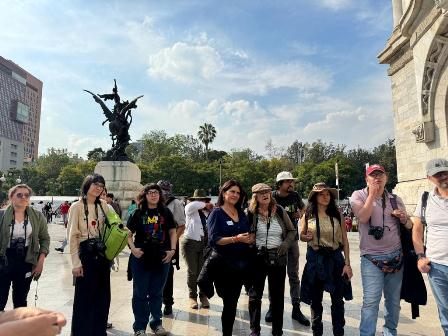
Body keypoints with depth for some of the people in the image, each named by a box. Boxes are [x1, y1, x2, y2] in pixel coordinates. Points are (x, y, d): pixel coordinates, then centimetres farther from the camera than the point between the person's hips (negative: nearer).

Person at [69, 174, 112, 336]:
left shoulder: (103, 205, 7)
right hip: (85, 254, -5)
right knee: (85, 297, 4)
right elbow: (73, 236, -9)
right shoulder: (77, 206, -7)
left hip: (102, 253, 5)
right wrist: (76, 262, -12)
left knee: (103, 296, 13)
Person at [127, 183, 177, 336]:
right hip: (141, 259, -1)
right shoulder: (138, 213, -3)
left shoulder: (166, 212, 1)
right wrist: (133, 249, -13)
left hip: (162, 259, 2)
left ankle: (156, 323, 33)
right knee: (140, 294, 10)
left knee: (157, 293, 16)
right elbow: (129, 234, 1)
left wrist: (172, 250, -3)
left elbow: (172, 232, 6)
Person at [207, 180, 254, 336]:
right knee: (230, 303, 2)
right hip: (224, 264, -5)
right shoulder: (216, 213, -8)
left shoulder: (241, 213, 10)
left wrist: (251, 238, -7)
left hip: (242, 263, 5)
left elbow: (251, 233, 16)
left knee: (233, 301, 17)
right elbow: (214, 239, -17)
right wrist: (236, 238, -27)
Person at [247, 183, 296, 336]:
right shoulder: (251, 213, -5)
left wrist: (285, 244, -7)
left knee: (278, 295, 12)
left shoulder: (279, 211, 1)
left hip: (278, 258, 2)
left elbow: (291, 231, 8)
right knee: (255, 295, 10)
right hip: (257, 258, -1)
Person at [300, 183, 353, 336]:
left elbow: (345, 240, 0)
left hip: (335, 258, 1)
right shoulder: (308, 215, -3)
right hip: (315, 259, 0)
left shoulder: (337, 215, -1)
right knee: (315, 300, 12)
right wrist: (307, 237, -14)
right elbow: (301, 235, 9)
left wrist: (347, 263, -4)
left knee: (338, 300, 9)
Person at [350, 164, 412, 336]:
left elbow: (409, 226, 16)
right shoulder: (358, 195, -2)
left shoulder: (395, 199, 8)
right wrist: (372, 193, -15)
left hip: (395, 256, 4)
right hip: (371, 259, -4)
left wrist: (404, 219, -7)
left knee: (394, 300, 15)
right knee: (371, 301, -8)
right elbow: (363, 218, -19)